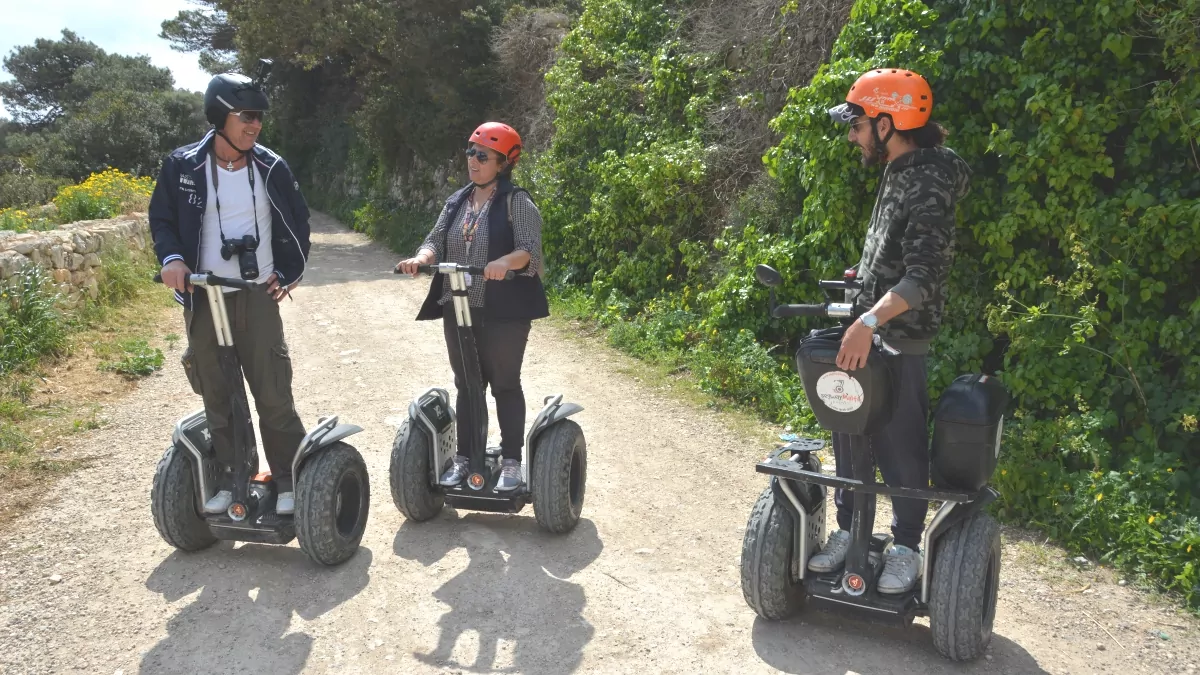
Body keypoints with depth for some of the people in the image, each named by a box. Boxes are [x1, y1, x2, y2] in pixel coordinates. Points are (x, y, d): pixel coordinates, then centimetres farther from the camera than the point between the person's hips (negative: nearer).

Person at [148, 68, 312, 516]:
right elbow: (161, 218, 9)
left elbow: (297, 222, 11)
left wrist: (288, 272, 5)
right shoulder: (182, 165, -2)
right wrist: (171, 257, -10)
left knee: (274, 395, -3)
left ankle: (289, 481, 8)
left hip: (257, 295, -1)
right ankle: (230, 479, 20)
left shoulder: (271, 168, -1)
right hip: (203, 298, 1)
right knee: (216, 397, 8)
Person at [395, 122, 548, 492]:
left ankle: (511, 462, 12)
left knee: (505, 384, 3)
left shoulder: (517, 201, -5)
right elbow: (436, 241, 7)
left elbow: (530, 249, -15)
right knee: (466, 385, 12)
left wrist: (505, 262, -36)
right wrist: (421, 258, -15)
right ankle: (462, 457, 22)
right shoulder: (457, 201, 13)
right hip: (459, 309, 6)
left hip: (503, 311, -6)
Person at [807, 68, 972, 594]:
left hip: (901, 341, -9)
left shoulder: (928, 187, -20)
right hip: (864, 333, 9)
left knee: (901, 446, 4)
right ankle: (847, 529, 30)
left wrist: (870, 322, -37)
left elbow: (924, 277, -29)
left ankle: (906, 548, 21)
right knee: (849, 436, 15)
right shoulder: (899, 171, 9)